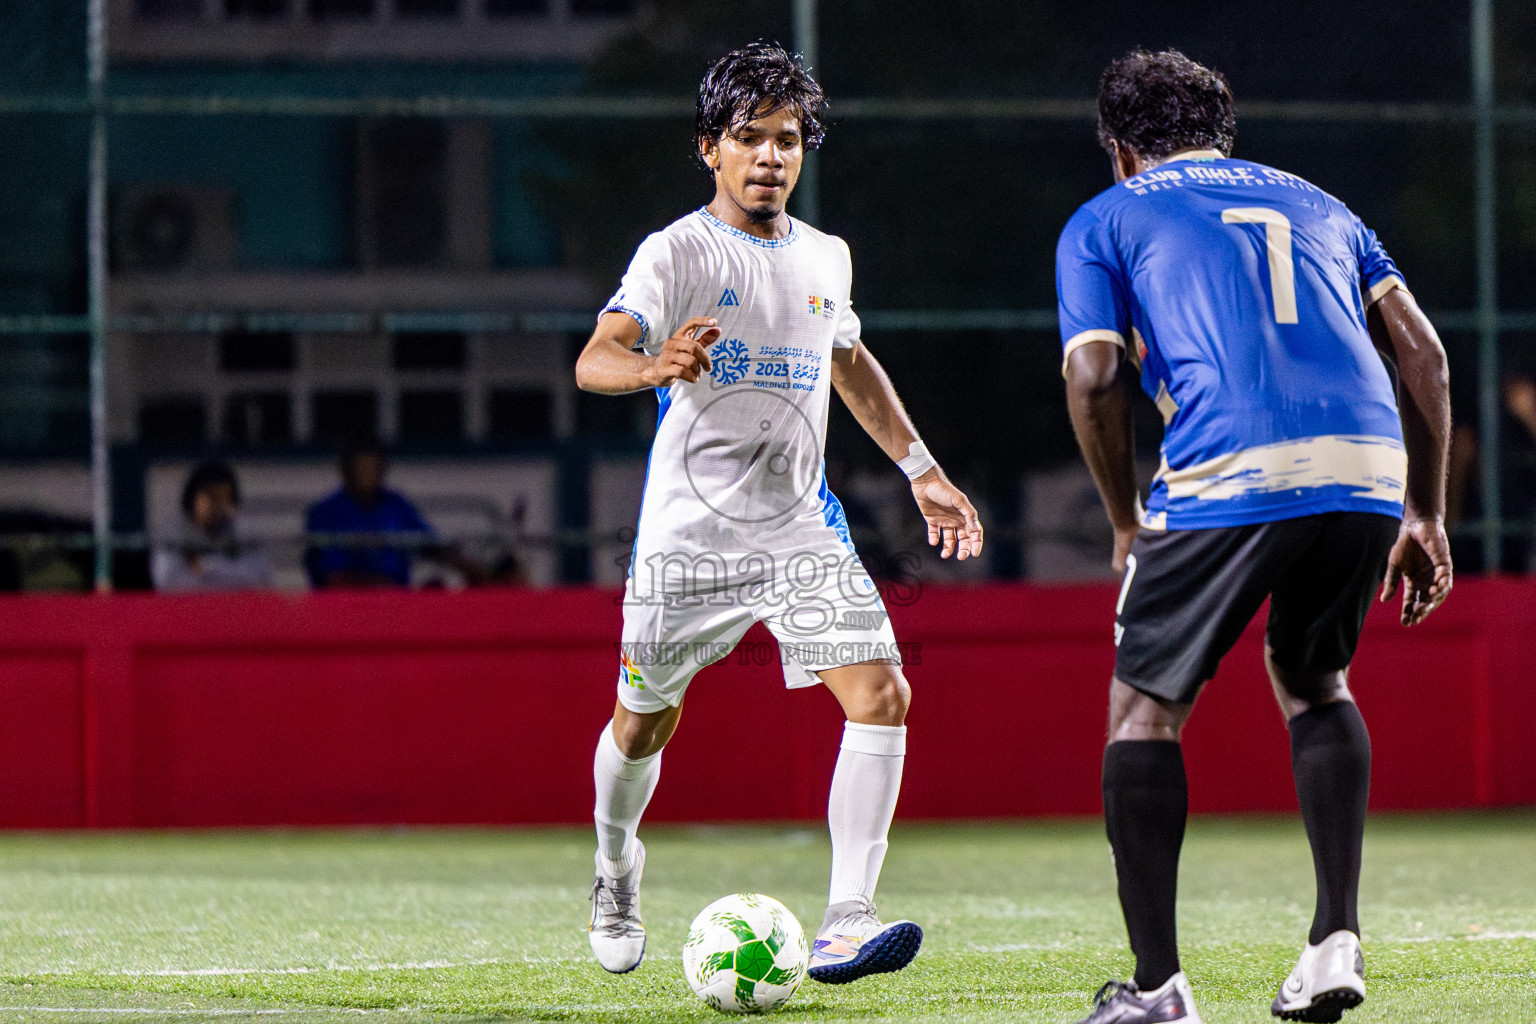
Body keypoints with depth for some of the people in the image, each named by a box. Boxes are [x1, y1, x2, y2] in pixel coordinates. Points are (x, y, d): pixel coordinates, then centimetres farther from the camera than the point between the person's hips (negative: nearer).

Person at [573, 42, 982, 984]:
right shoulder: (678, 252, -9)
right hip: (690, 530, -4)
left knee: (882, 694, -16)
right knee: (646, 722, 10)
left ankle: (846, 923, -18)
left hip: (802, 527, 4)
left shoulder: (826, 258, 9)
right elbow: (595, 359, -24)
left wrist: (922, 470, 24)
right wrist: (657, 366, -47)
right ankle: (617, 870, 42)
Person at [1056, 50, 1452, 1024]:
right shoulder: (1318, 205, 29)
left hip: (1227, 475, -4)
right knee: (1314, 679, 27)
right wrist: (1427, 518, 19)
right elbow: (1422, 352, 18)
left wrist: (1128, 524, 15)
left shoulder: (1104, 222, 18)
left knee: (1146, 706, 12)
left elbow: (1094, 380, 3)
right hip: (1370, 467, 4)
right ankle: (1338, 937, 12)